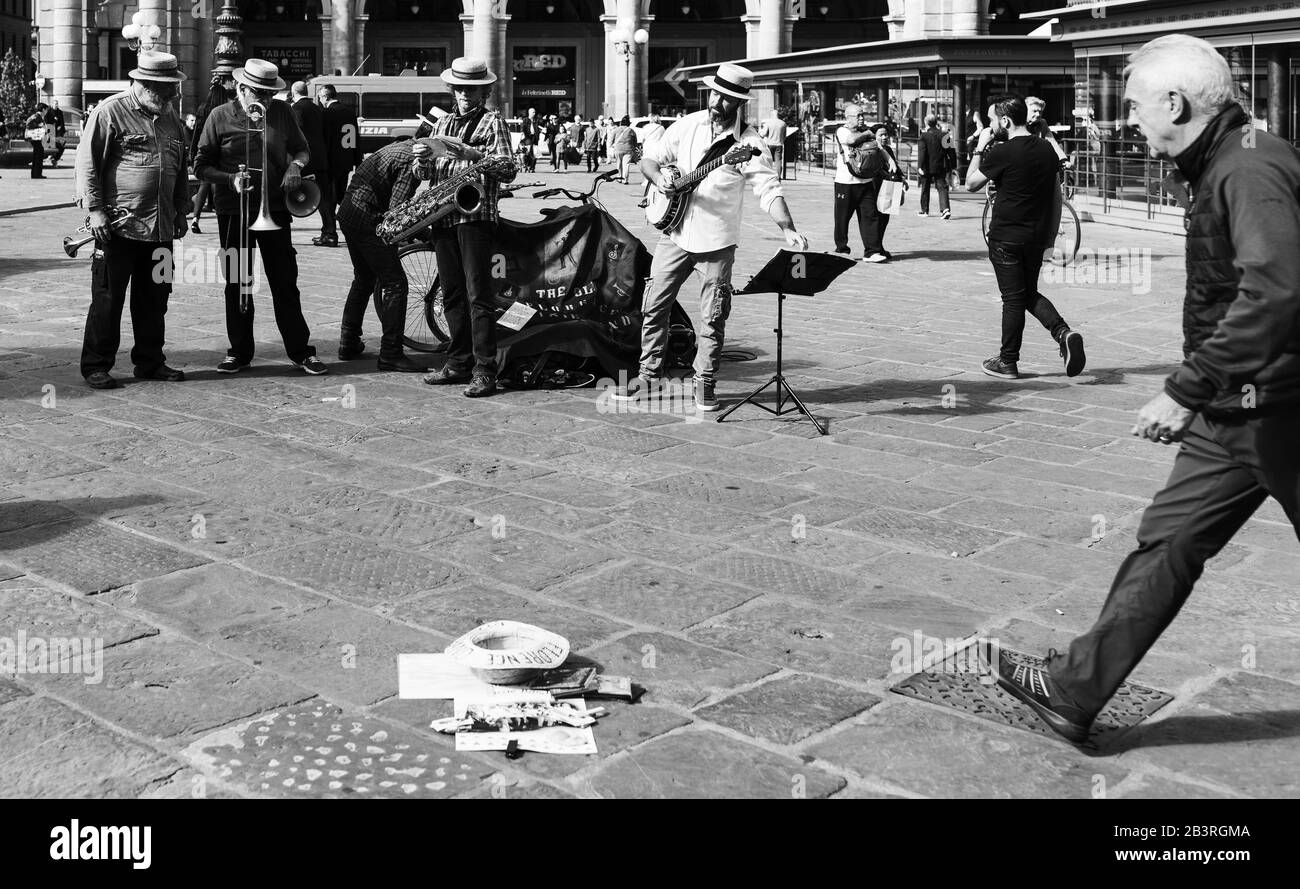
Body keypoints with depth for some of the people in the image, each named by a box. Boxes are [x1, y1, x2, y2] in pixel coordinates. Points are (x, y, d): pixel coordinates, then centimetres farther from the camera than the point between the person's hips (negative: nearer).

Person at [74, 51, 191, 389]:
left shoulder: (170, 116, 15)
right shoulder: (110, 111, -6)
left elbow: (180, 169, 25)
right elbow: (86, 162, -8)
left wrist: (180, 210, 19)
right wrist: (95, 209, -14)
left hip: (160, 229, 6)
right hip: (118, 226, -6)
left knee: (154, 298, 11)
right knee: (108, 298, 0)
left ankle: (150, 362, 22)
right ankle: (96, 366, 8)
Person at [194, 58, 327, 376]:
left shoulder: (281, 112, 5)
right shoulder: (220, 117, -1)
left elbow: (301, 148, 17)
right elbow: (201, 166, 1)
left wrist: (296, 165, -6)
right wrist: (231, 179, -18)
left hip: (275, 208, 1)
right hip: (233, 211, -1)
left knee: (285, 283, 2)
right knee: (236, 284, 6)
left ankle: (300, 351, 8)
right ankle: (239, 352, 17)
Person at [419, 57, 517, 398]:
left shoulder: (492, 121, 2)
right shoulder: (443, 123, 20)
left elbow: (508, 171, -8)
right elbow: (430, 169, 21)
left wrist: (475, 154, -21)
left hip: (475, 213, -6)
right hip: (442, 216, 6)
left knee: (478, 294, -9)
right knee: (452, 294, 9)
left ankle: (484, 370, -9)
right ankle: (459, 362, 16)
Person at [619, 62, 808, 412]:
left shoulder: (749, 143, -10)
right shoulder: (687, 125, 2)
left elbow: (769, 190, -18)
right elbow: (649, 159, 9)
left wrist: (788, 230, -33)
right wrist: (659, 179, -14)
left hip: (716, 242, -3)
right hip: (675, 235, 4)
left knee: (713, 319, 1)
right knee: (654, 307, 7)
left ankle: (705, 384, 15)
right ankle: (649, 375, 21)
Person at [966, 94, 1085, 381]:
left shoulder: (1002, 152, -16)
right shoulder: (1047, 149, 5)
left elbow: (971, 183, -5)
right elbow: (1056, 192, 12)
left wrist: (979, 149, 2)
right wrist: (1052, 229, 19)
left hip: (1006, 237, -6)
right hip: (1037, 236, 6)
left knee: (1013, 299, 3)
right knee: (1030, 293, 19)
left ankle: (1007, 362, 13)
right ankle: (1064, 332, -3)